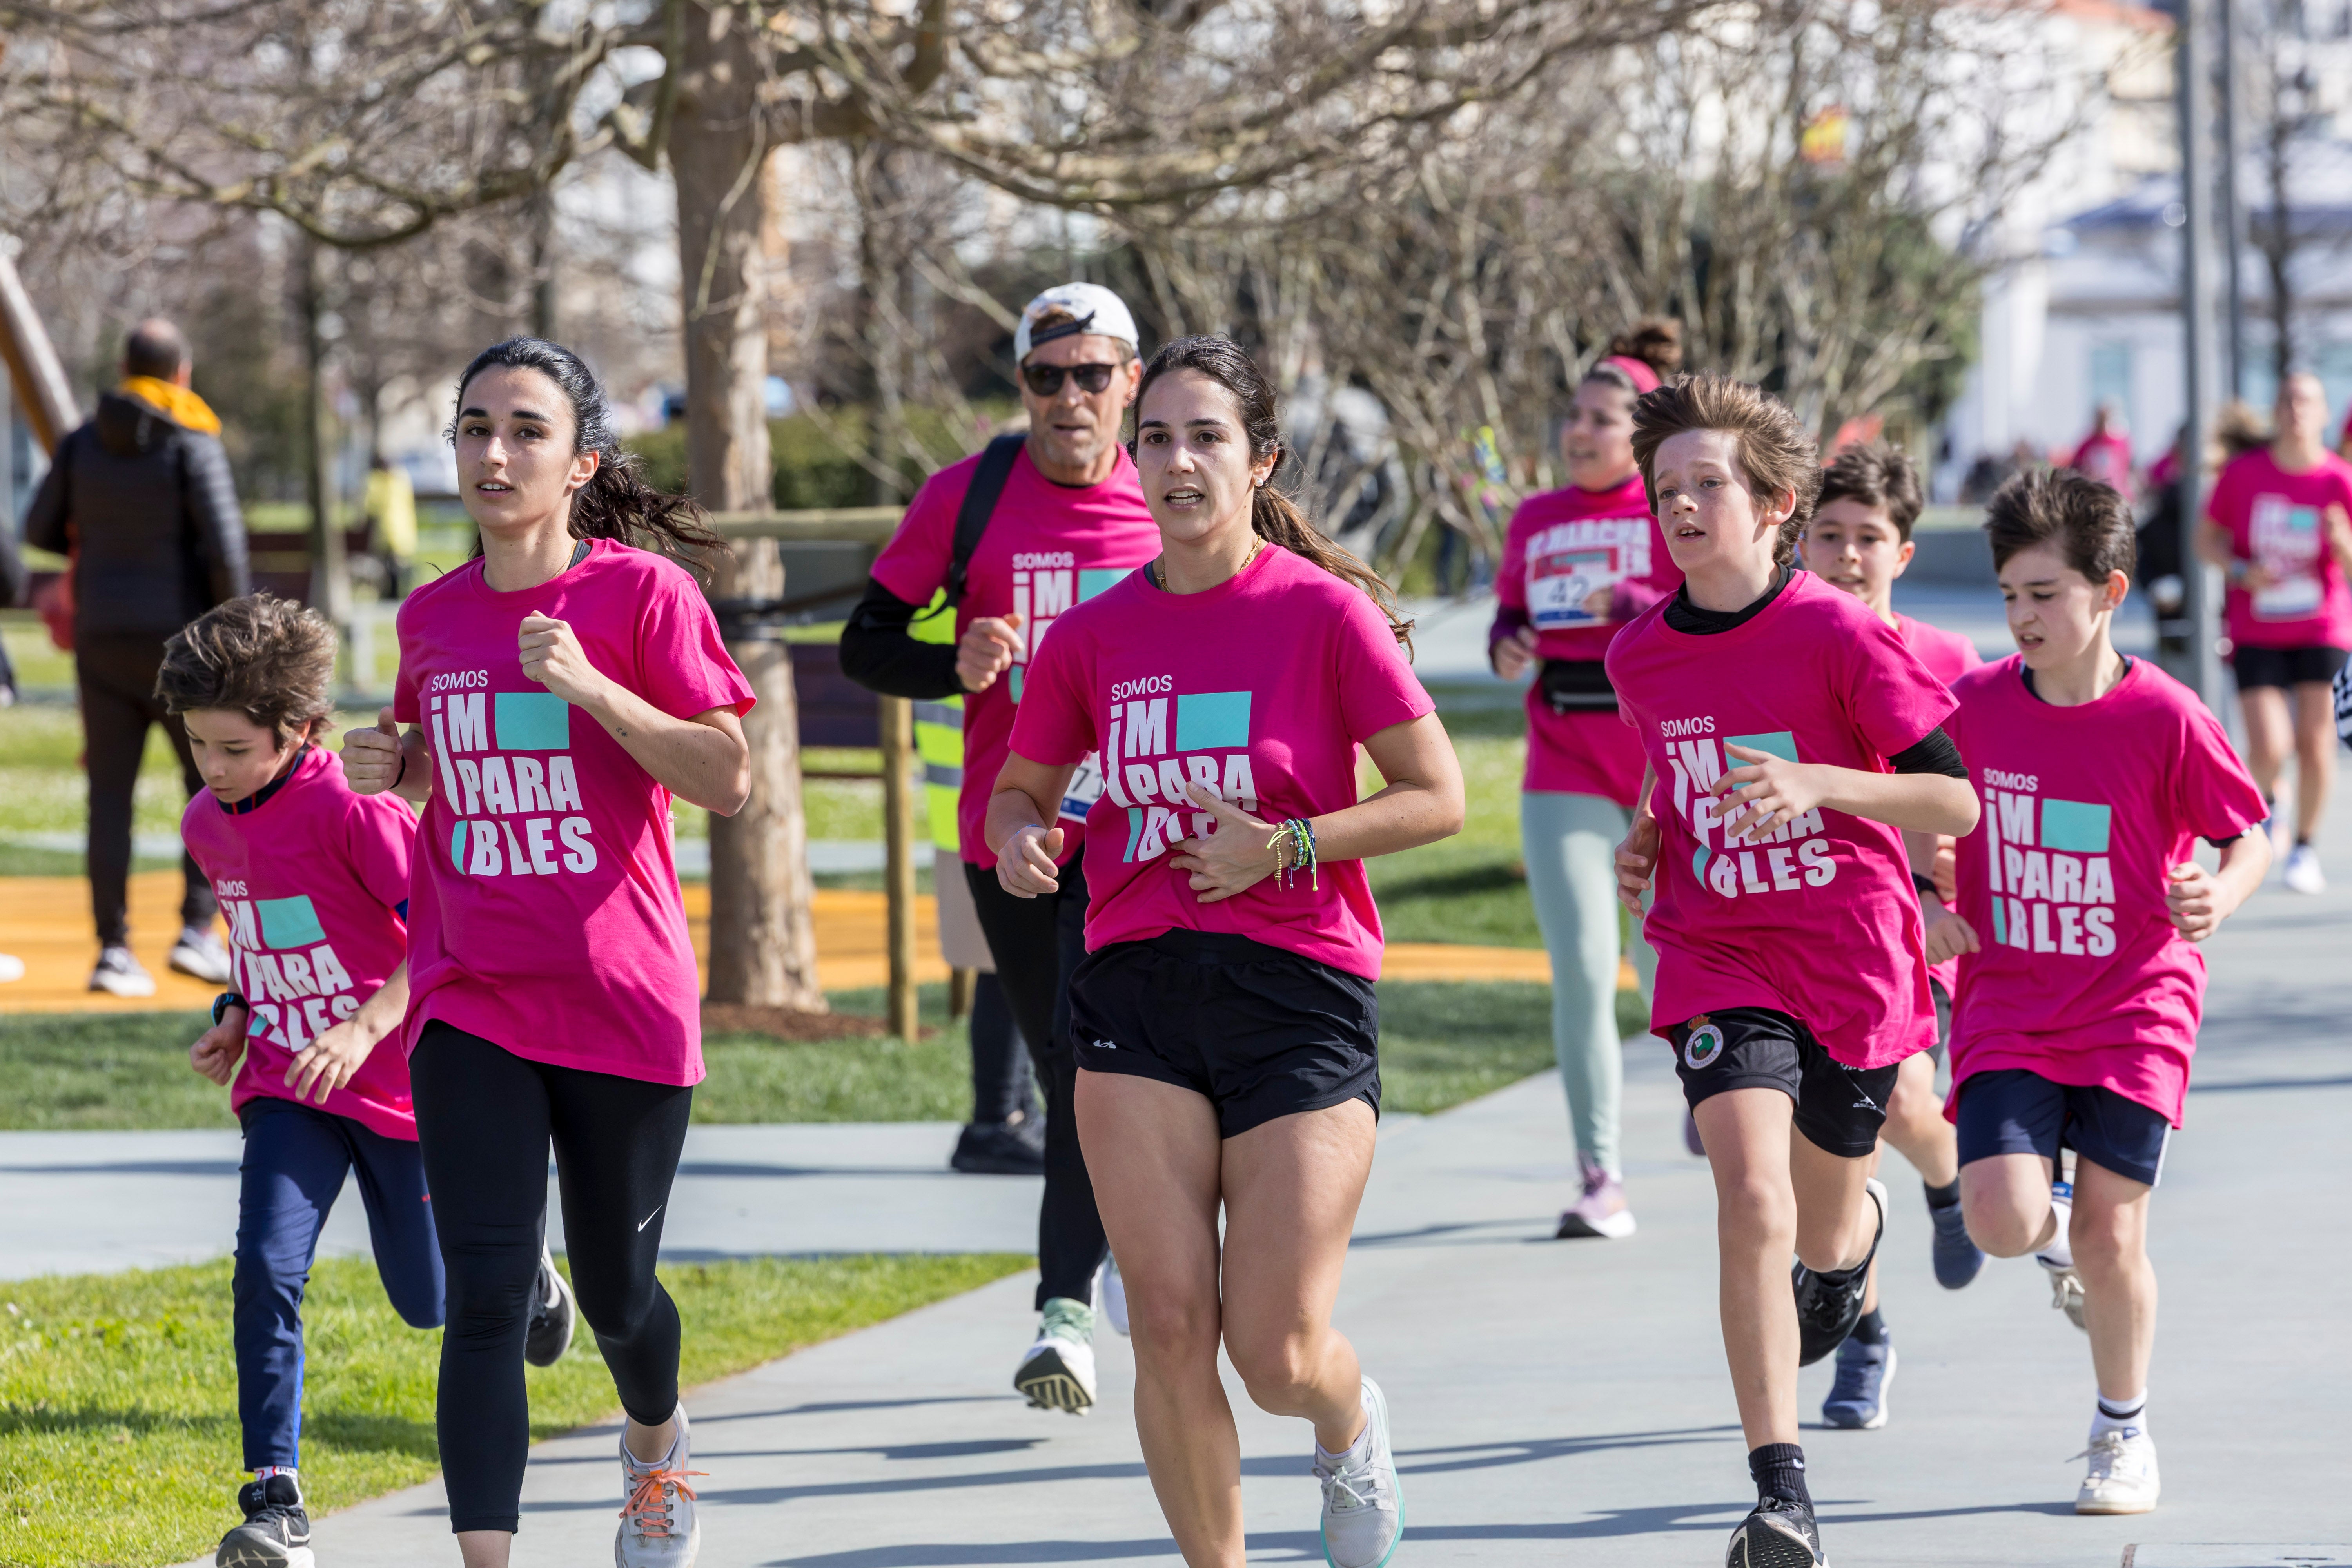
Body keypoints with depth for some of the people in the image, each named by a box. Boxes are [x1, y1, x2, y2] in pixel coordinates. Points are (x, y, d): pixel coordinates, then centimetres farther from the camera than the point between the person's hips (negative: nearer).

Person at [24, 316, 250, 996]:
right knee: (215, 785, 10)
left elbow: (40, 531, 11)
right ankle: (198, 930, -4)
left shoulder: (83, 444, 4)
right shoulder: (193, 444, -9)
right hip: (178, 638, -3)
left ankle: (113, 950, 3)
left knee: (110, 796, 6)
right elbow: (225, 548, -15)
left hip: (102, 641, 3)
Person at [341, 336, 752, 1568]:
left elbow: (728, 778, -12)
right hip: (469, 1004, 2)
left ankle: (656, 1444, 47)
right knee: (486, 1299, -12)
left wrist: (589, 687, -22)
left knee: (615, 1293, 13)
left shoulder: (642, 591, -7)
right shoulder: (432, 616, 7)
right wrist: (390, 767, 1)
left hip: (622, 1002, -2)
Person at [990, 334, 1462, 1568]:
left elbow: (1437, 796, -3)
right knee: (1170, 1326, -7)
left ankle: (1352, 1428, 32)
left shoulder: (1324, 612, -5)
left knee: (1277, 1357, -5)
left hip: (1299, 990, -3)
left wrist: (1286, 846, -15)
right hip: (1138, 990, 3)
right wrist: (1020, 839, -3)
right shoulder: (1096, 633, 7)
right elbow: (1022, 786, 20)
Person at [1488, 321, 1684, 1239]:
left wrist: (1634, 604, -24)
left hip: (1666, 764, -3)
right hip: (1564, 770, 3)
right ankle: (1600, 1180, -5)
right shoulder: (1536, 523, 11)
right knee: (1581, 971, -7)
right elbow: (1511, 617, 22)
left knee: (1664, 958, 7)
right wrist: (1507, 646, 0)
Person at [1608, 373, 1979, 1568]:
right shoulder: (1640, 654, 1)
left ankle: (1855, 1234, 58)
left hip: (1854, 964, -1)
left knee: (1824, 1219, 16)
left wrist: (1815, 783, -28)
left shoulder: (1840, 636, -14)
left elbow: (1955, 803, -15)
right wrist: (1648, 840, 3)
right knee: (1752, 1201, -20)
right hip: (1718, 964, 1)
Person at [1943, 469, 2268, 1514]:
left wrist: (2219, 897, -21)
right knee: (2000, 1221, -16)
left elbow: (2251, 835, 0)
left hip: (2132, 1013, -2)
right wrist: (1929, 902, -2)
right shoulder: (1974, 707, -3)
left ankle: (2124, 1434, 20)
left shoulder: (2164, 718, -11)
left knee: (2109, 1236, -4)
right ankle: (2057, 1241, 23)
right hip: (2008, 1012, 2)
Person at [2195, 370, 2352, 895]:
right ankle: (2263, 799, 24)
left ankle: (2305, 849, 17)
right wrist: (2242, 571, -11)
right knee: (2268, 749, -11)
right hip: (2256, 633, 0)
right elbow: (2207, 539, 7)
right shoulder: (2244, 473, -5)